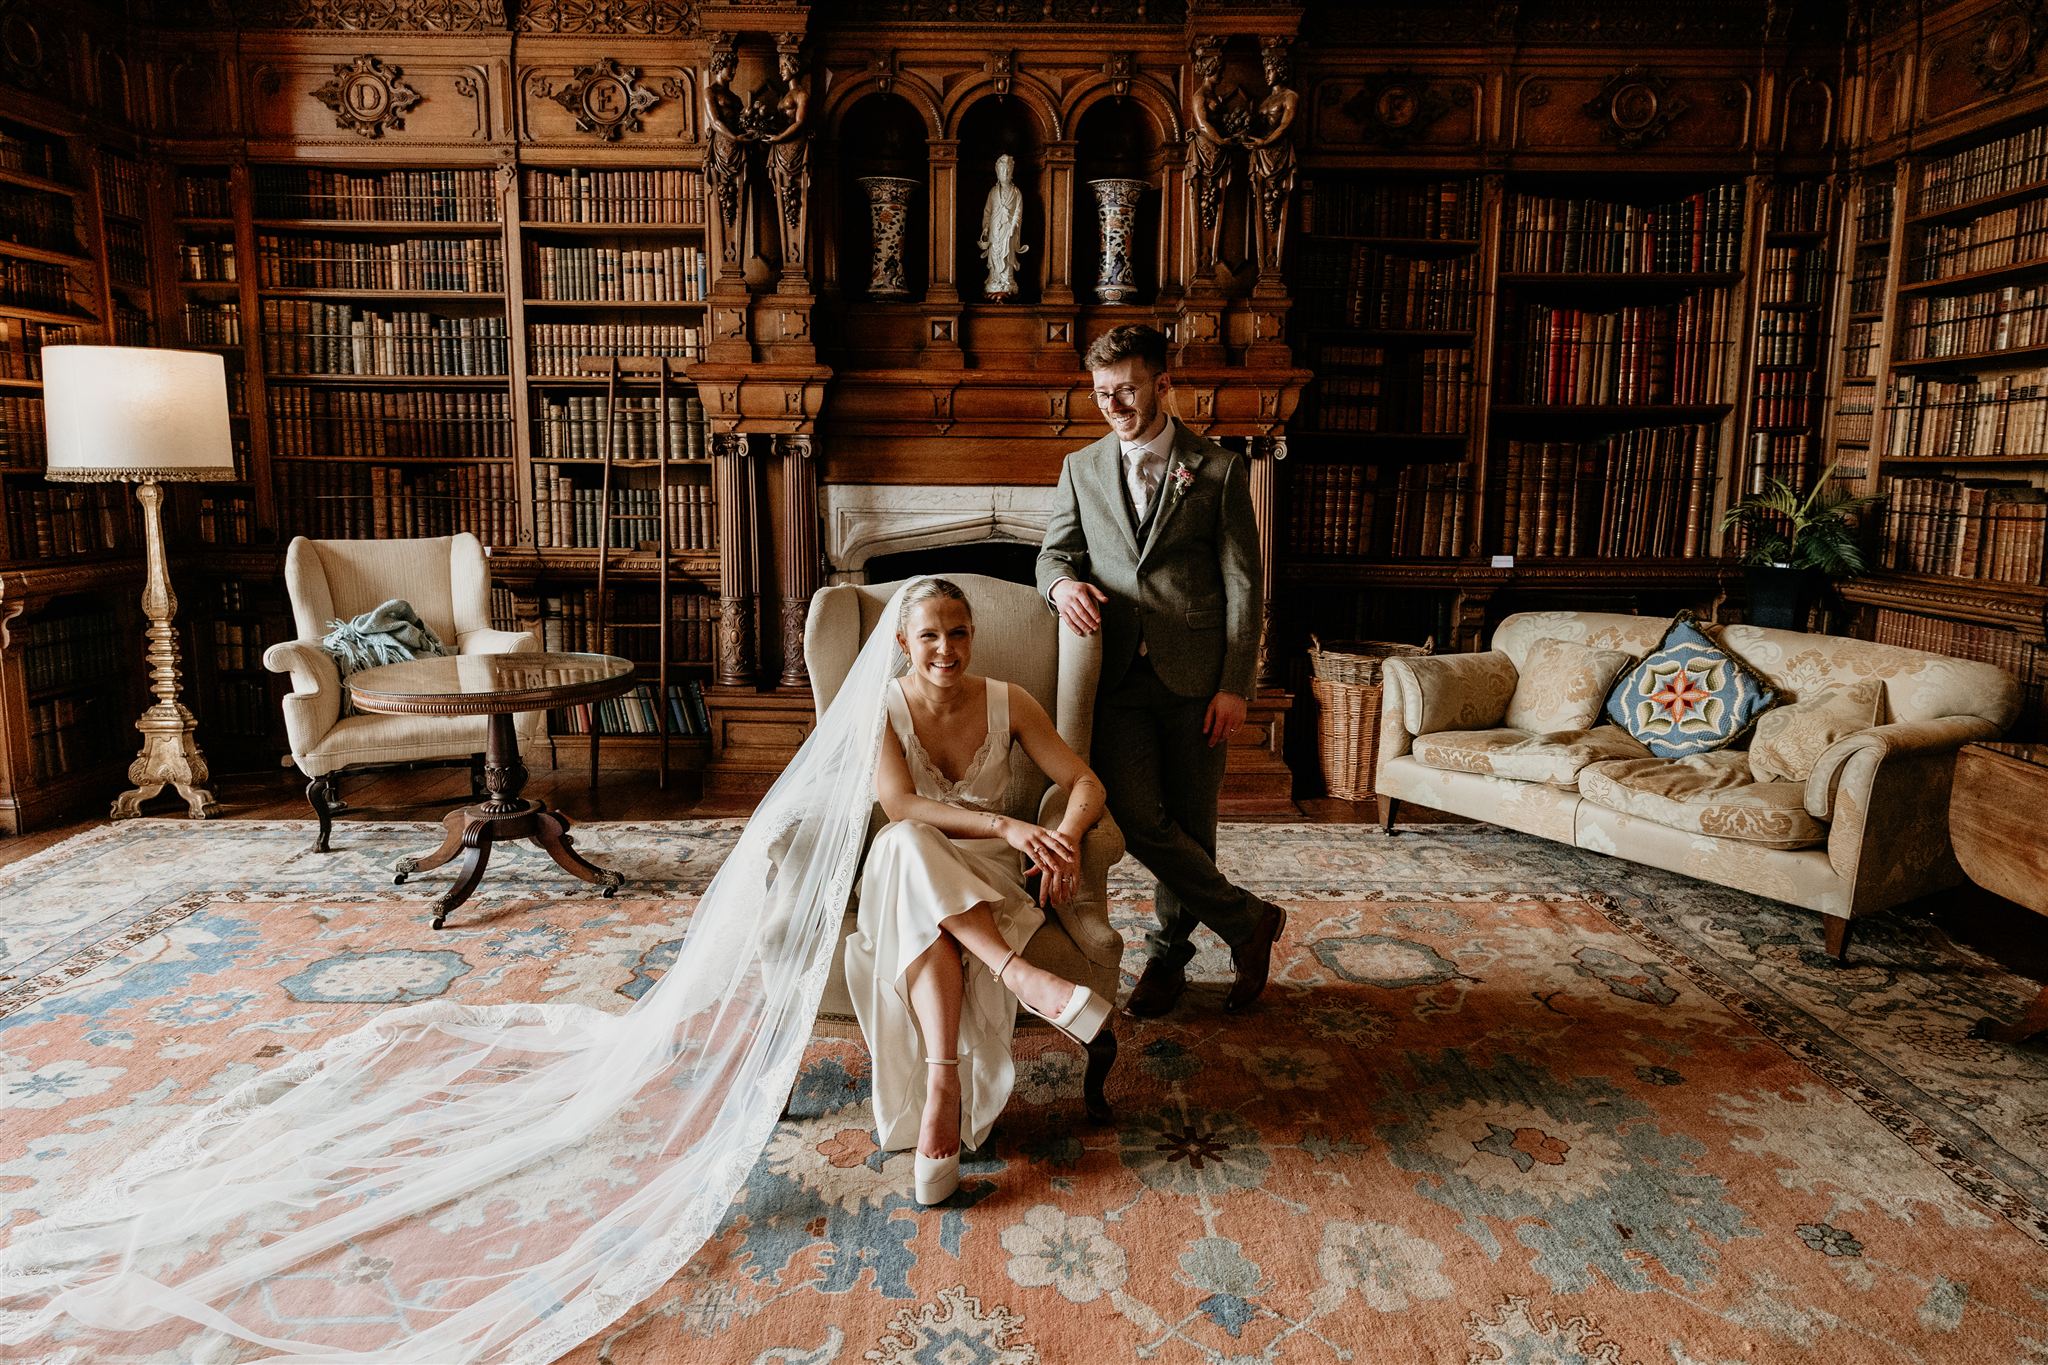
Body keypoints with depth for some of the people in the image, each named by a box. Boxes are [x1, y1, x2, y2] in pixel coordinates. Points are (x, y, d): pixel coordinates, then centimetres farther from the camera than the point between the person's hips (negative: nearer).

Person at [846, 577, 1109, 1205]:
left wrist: (1067, 836, -26)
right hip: (903, 871, 0)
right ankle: (1023, 976, -43)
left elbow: (1086, 783, -3)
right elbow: (898, 805, -20)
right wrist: (1006, 826, -31)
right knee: (908, 846, -37)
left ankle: (942, 1084, -39)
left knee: (926, 920, -35)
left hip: (987, 875, 0)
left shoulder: (1008, 703, -1)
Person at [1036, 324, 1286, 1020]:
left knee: (1189, 824, 6)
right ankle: (1248, 921, 10)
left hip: (1195, 676, -2)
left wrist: (1235, 685, -6)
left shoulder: (1218, 469, 3)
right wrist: (1063, 581, -11)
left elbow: (1243, 583, 1)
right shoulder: (1081, 469, 13)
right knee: (1138, 818, -10)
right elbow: (1054, 551, 15)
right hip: (1119, 675, 2)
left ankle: (1168, 954, 26)